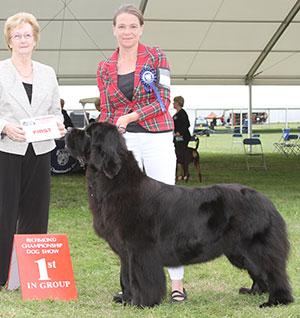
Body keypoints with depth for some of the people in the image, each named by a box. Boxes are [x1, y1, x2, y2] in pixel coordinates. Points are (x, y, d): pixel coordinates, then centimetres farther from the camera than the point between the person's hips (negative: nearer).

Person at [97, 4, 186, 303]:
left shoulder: (155, 56, 1)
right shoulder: (105, 68, 10)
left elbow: (163, 99, -5)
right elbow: (106, 112, 11)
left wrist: (132, 115, -16)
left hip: (157, 138, -3)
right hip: (123, 142, 3)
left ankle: (177, 283, -1)